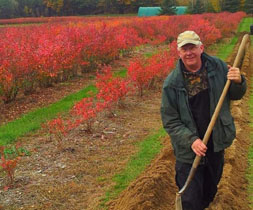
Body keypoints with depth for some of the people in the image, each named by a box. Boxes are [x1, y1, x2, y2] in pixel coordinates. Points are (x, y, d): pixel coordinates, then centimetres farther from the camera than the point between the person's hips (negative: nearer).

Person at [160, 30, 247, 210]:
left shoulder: (218, 67, -8)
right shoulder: (172, 83, -16)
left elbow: (235, 95, 5)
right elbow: (170, 121, -10)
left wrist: (238, 82, -18)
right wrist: (191, 140, -23)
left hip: (216, 144, 4)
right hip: (188, 150, -3)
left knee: (211, 188, 27)